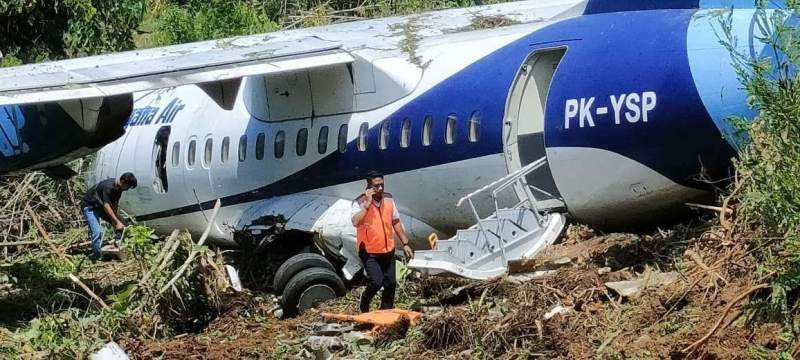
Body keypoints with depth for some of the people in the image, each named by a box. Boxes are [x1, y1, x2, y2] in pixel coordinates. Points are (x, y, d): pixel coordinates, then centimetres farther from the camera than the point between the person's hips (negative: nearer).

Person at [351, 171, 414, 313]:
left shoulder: (389, 199, 2)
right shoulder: (360, 202, -14)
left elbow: (396, 223, 12)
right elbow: (355, 222, -31)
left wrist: (405, 243, 12)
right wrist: (367, 204, -31)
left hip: (388, 250, 5)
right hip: (369, 252, -5)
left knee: (390, 283, 8)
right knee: (376, 282, -16)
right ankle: (364, 304, 12)